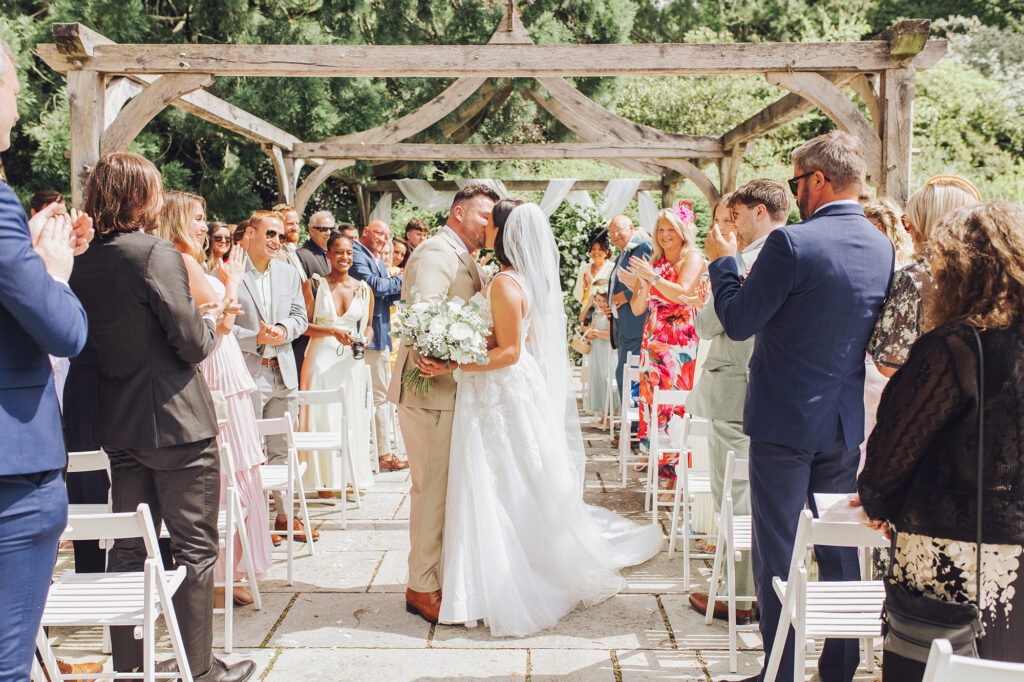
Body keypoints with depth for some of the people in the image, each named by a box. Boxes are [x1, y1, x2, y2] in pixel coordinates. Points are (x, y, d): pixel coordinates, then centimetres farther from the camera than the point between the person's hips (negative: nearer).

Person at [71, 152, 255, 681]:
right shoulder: (158, 255, -16)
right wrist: (213, 315, 4)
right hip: (176, 422, -7)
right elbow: (193, 344, -17)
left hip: (118, 426, 7)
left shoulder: (83, 263, 6)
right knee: (195, 548, 4)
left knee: (130, 547, 15)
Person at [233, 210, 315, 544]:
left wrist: (284, 330, -8)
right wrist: (255, 338, -17)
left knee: (283, 448, 12)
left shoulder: (289, 273, 13)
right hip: (246, 373, -5)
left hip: (283, 372, 5)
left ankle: (284, 515, 23)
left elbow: (300, 317, 13)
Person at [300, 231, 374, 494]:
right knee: (323, 417, -2)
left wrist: (364, 339, -3)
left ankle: (352, 477, 16)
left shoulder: (364, 290, 8)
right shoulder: (314, 285, 0)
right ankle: (327, 479, 9)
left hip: (352, 361, 2)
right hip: (322, 358, -2)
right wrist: (333, 331, -16)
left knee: (352, 416, 4)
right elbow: (304, 324, -3)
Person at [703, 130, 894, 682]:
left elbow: (738, 322, -15)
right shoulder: (884, 249, 4)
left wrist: (723, 261, 2)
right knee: (839, 550, 16)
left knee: (775, 552, 5)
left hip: (785, 421, -6)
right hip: (847, 422, 7)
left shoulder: (792, 243, -18)